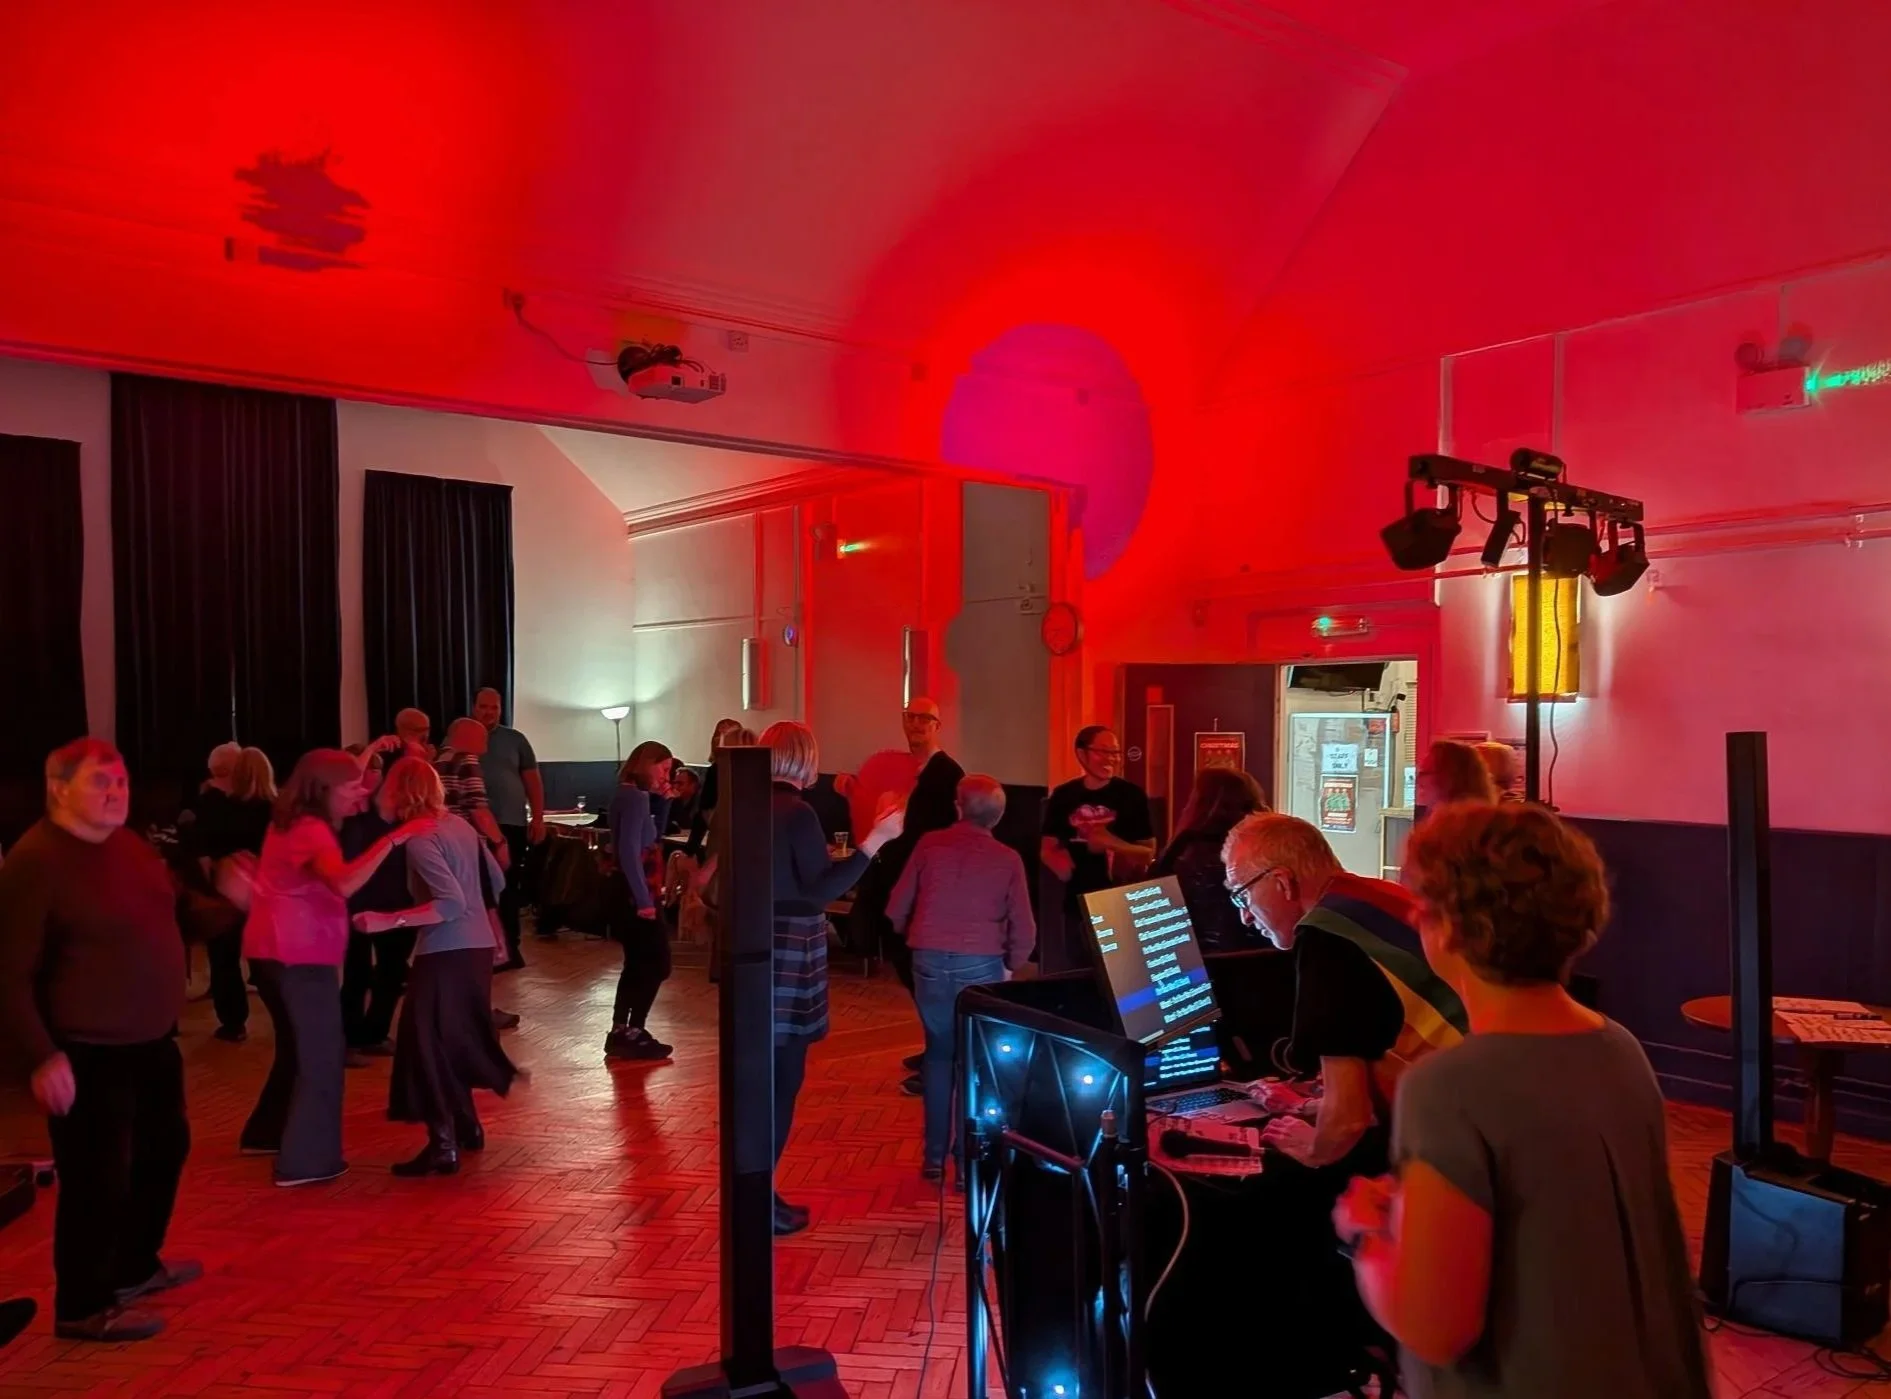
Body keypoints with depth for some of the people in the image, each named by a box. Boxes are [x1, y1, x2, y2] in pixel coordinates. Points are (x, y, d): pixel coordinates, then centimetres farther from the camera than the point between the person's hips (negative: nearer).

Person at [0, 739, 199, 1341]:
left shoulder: (129, 845, 6)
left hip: (151, 1039, 9)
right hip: (86, 1053, -9)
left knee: (164, 1149, 23)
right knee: (97, 1178, 1)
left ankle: (134, 1267, 42)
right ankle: (82, 1307, 21)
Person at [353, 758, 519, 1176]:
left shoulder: (419, 841, -15)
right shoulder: (458, 824, 8)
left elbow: (452, 903, -24)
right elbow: (497, 881, 15)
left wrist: (389, 921, -24)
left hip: (446, 952, -8)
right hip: (477, 947, 8)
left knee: (427, 1046, 0)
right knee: (457, 1040, 21)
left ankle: (443, 1147, 1)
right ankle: (467, 1127, 32)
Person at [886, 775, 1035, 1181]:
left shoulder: (929, 844, 2)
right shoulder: (1008, 859, 0)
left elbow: (896, 911, 6)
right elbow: (1024, 931, 0)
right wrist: (1008, 965, 18)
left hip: (929, 962, 2)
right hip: (980, 965, -2)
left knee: (939, 1053, 17)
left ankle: (934, 1157, 22)